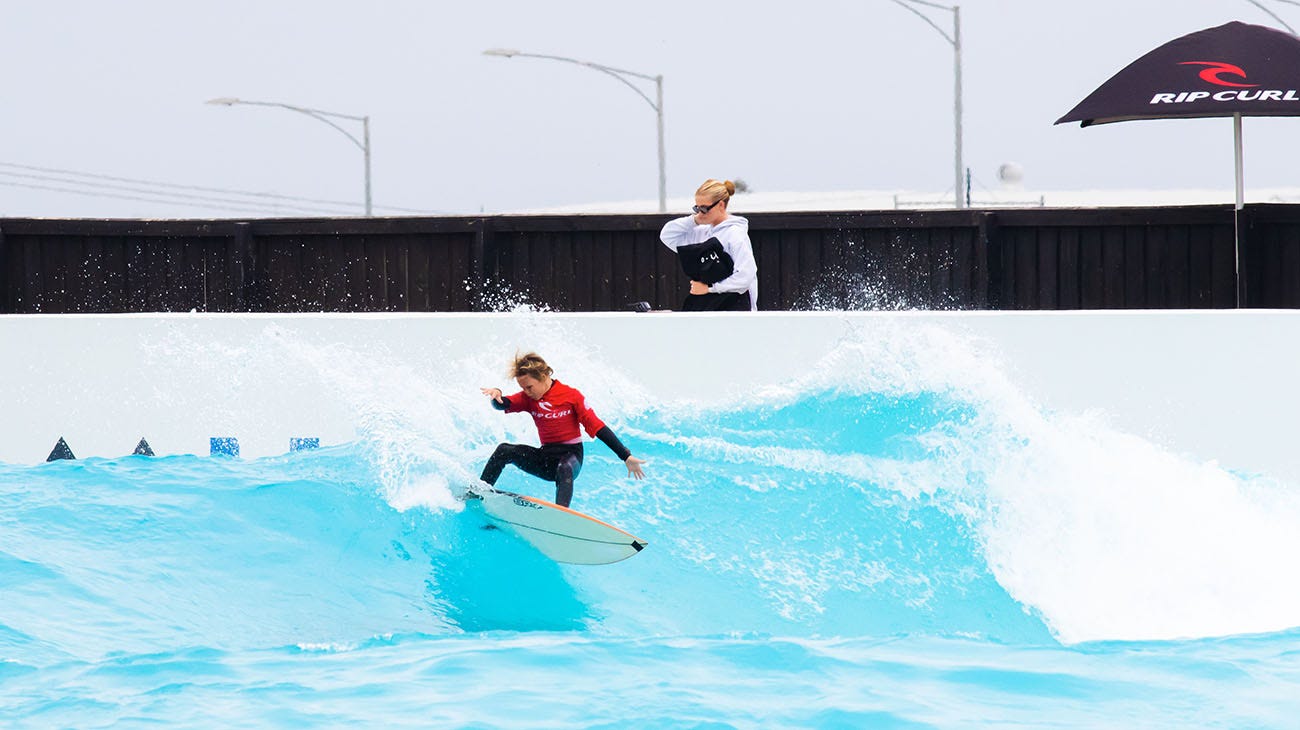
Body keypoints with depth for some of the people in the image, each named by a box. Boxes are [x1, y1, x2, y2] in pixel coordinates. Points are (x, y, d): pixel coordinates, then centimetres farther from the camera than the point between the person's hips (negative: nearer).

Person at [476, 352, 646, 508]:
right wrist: (496, 395, -36)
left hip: (571, 457, -5)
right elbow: (501, 405, -9)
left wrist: (626, 457, -14)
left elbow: (598, 427, -11)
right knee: (504, 451, -15)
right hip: (545, 457, 5)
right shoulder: (528, 398, 4)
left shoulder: (571, 396, -9)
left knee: (564, 469, -40)